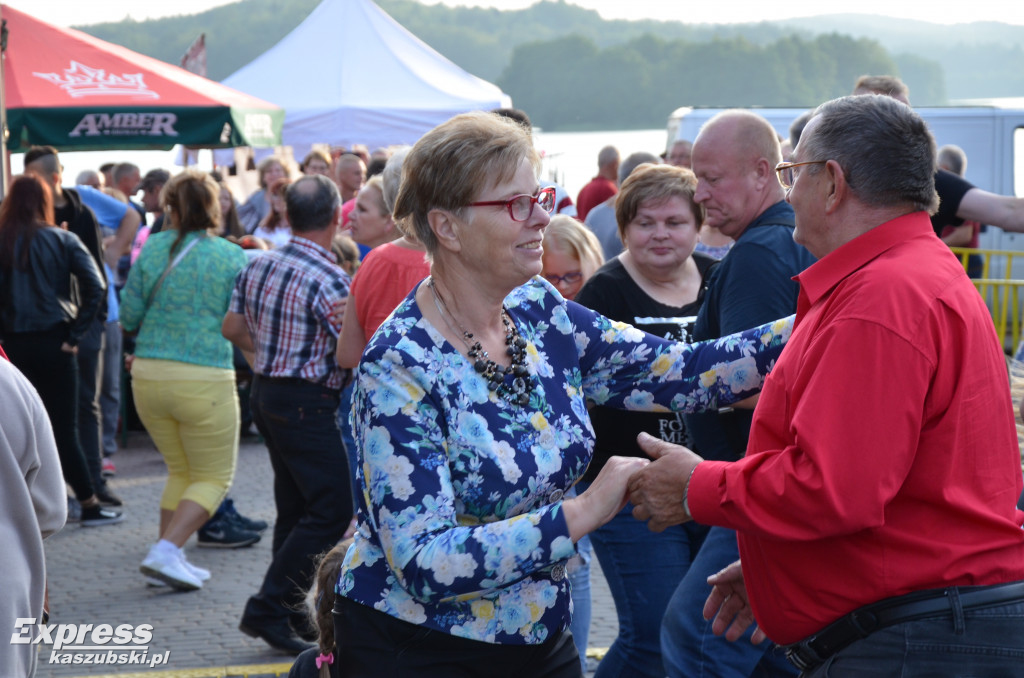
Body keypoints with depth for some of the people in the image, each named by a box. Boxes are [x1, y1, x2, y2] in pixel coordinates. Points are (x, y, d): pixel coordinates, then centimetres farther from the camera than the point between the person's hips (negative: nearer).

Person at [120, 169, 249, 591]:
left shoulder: (153, 249, 1)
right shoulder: (233, 258, -5)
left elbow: (129, 317, 5)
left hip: (148, 376, 4)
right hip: (205, 379, -4)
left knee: (180, 471, 22)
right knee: (214, 477, 9)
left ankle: (169, 556, 16)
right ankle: (167, 550, -9)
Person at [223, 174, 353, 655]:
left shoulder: (258, 266, 5)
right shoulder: (329, 280, -20)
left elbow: (233, 328, 16)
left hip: (265, 392, 9)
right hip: (309, 403, -9)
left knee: (294, 506, 17)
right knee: (330, 511, -3)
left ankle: (293, 608, 23)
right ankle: (268, 609, -5)